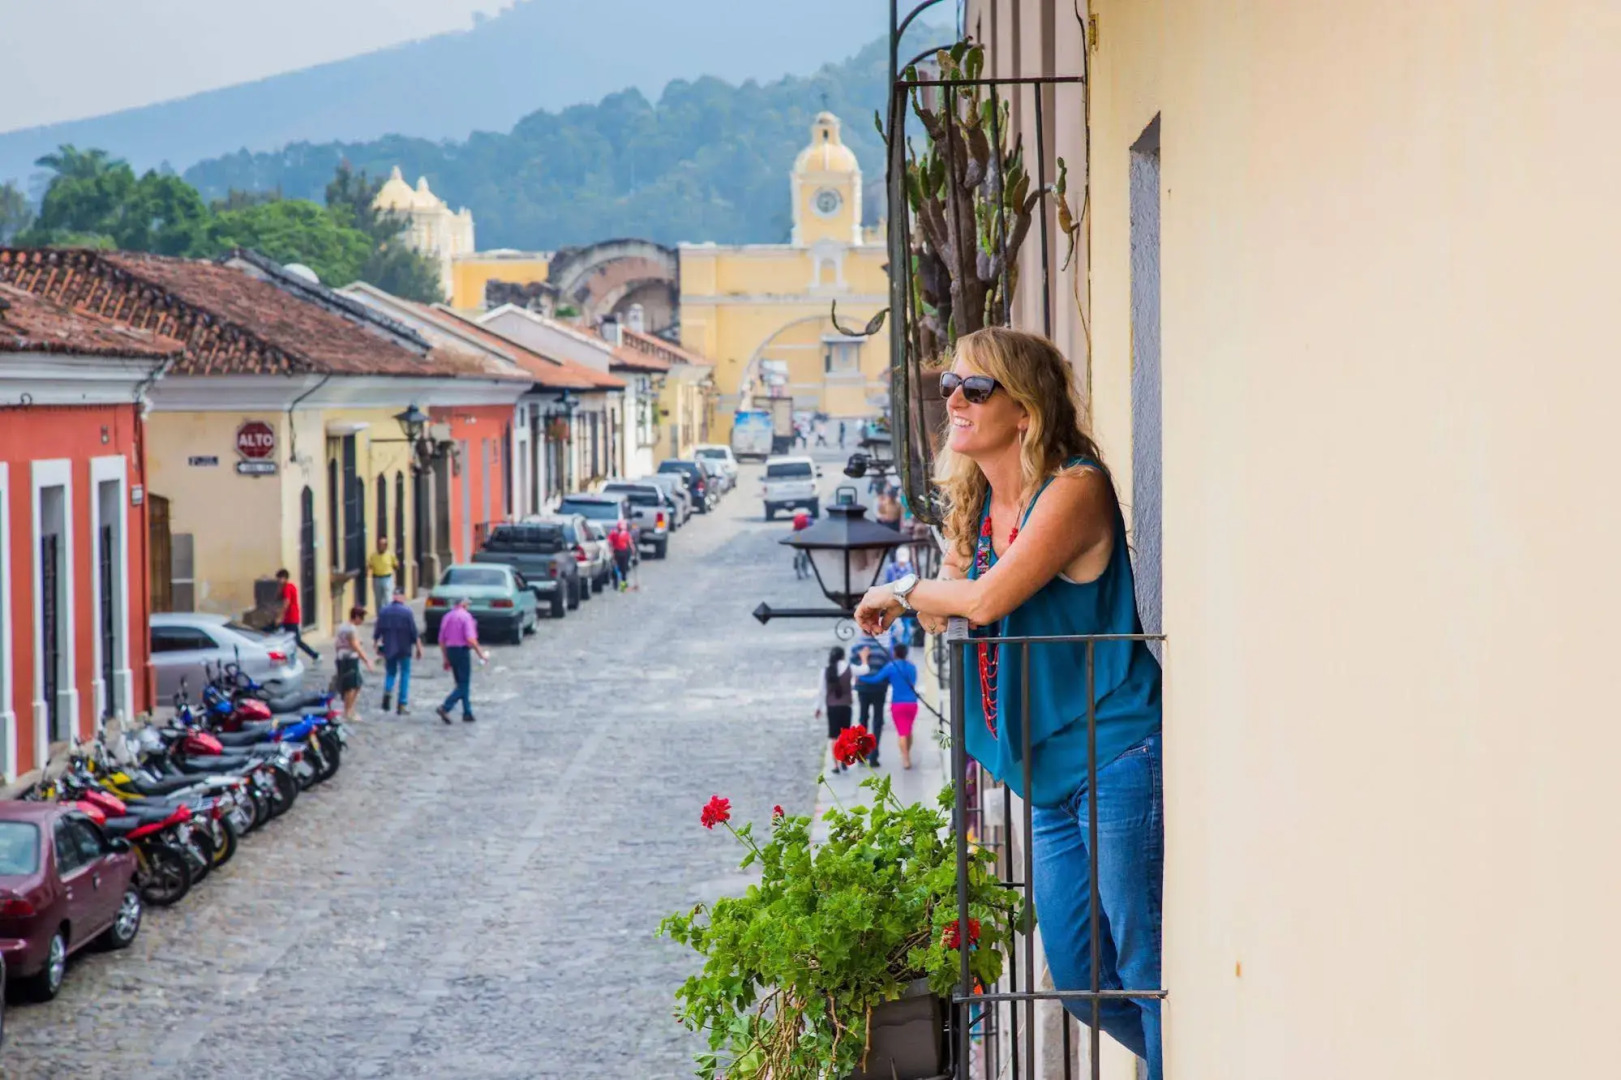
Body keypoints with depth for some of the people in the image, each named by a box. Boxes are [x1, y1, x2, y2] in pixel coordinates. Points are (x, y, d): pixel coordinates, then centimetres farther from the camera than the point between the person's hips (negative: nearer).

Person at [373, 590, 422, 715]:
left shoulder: (383, 612, 0)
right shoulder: (407, 612, -10)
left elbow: (377, 632, 6)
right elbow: (414, 633, -9)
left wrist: (377, 646, 20)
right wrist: (419, 648, -1)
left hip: (388, 649, 3)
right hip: (404, 649, -3)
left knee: (390, 673, 17)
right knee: (404, 674, 6)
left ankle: (387, 690, -13)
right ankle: (402, 705, 3)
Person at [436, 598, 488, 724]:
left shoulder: (447, 617, 12)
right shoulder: (466, 616, -9)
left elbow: (441, 641, 14)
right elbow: (470, 639, -18)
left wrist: (446, 659, 21)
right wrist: (481, 654, -9)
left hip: (450, 651, 8)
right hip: (462, 651, -8)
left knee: (462, 684, 15)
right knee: (464, 685, -4)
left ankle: (467, 713, 14)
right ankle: (445, 708, -18)